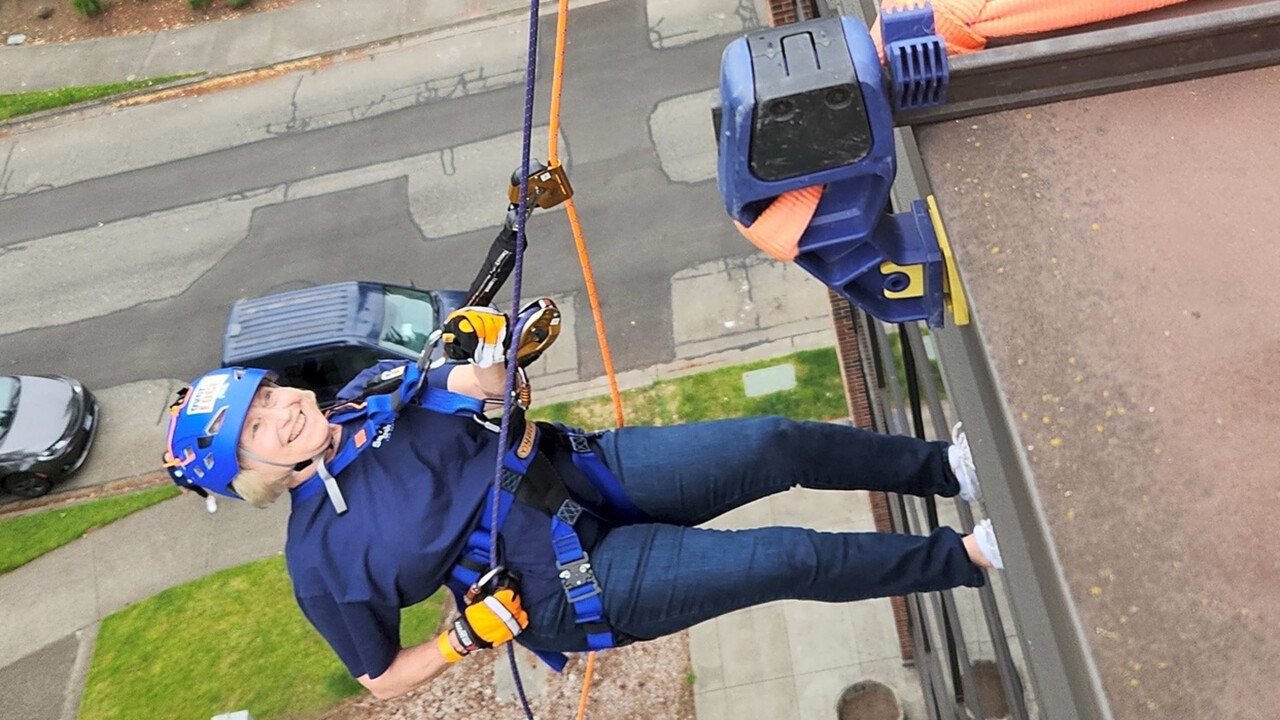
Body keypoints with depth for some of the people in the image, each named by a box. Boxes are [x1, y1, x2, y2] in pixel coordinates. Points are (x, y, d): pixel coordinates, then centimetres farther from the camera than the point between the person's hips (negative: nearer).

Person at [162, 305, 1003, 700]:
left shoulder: (375, 388, 2)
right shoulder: (320, 561, -9)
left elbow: (516, 434, 7)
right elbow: (384, 679, 2)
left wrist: (495, 373, -15)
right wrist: (469, 636, -15)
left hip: (592, 468, 5)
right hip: (576, 587, -4)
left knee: (779, 443, -11)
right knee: (793, 559, -14)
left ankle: (945, 466, 10)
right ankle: (968, 556, 7)